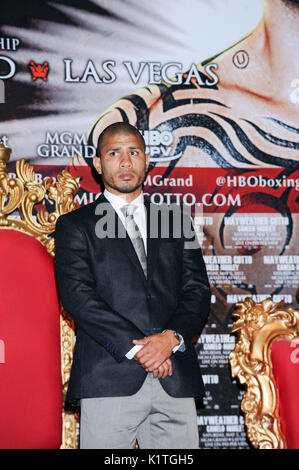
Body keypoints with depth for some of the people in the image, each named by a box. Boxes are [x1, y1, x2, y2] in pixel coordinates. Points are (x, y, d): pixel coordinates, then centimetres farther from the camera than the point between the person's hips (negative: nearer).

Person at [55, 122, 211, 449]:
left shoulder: (177, 223, 19)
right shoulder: (75, 225, 9)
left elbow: (197, 290, 10)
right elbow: (77, 295, -3)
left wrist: (172, 337, -9)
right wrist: (134, 347, -12)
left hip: (176, 379, 3)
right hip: (109, 378, -2)